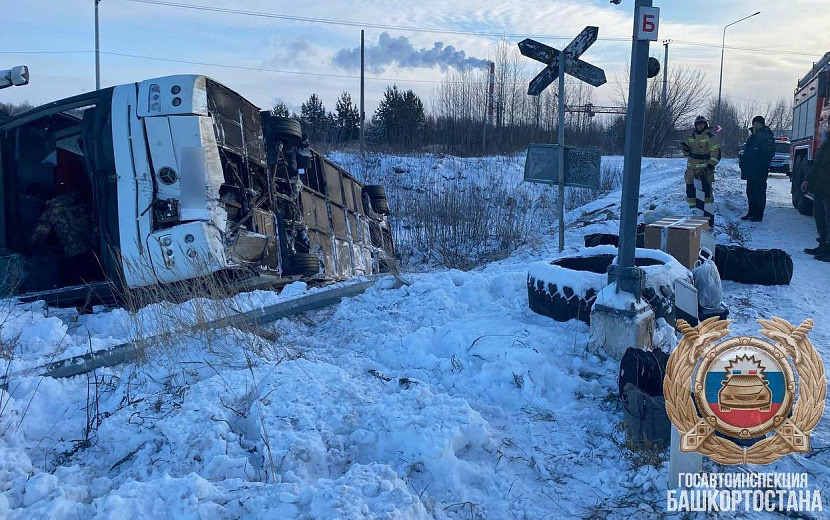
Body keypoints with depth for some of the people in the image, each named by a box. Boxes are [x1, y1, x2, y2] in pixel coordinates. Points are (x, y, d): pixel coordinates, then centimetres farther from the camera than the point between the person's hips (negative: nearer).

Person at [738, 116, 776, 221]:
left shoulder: (767, 137, -9)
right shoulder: (753, 137, 20)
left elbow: (768, 153, -16)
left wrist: (761, 166, -23)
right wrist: (742, 162, 14)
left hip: (759, 172, -9)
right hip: (750, 171, 9)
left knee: (759, 192, -6)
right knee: (750, 192, 14)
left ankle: (758, 215, -3)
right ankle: (751, 213, 22)